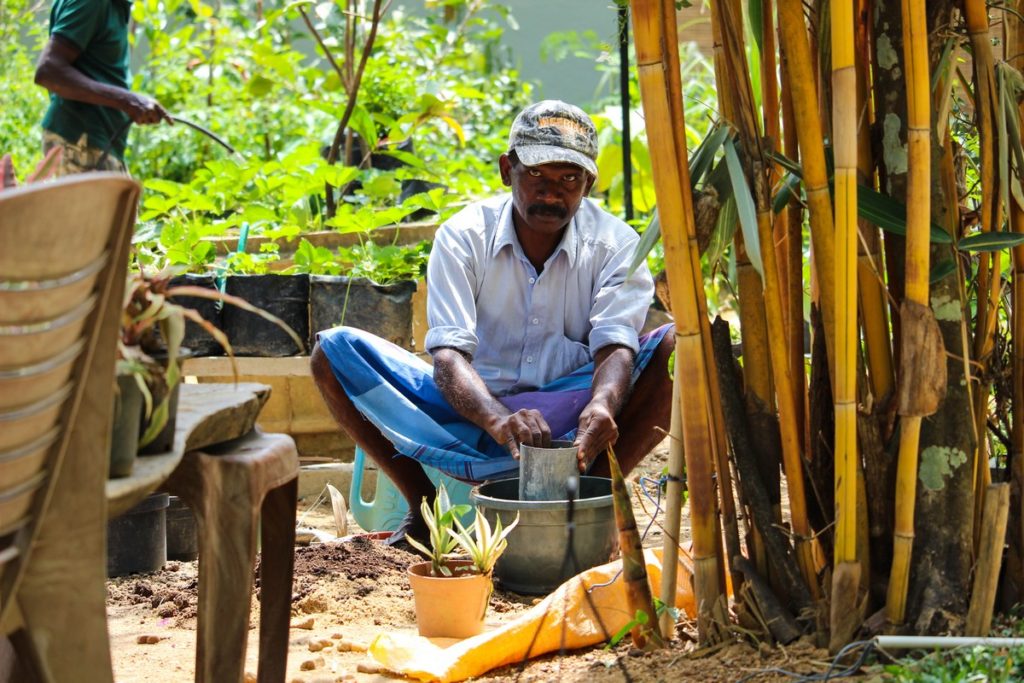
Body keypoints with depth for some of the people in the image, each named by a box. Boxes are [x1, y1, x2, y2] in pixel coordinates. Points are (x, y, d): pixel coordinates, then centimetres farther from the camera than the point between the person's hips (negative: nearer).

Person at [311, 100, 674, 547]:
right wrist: (498, 419, -43)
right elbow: (448, 354, -20)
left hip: (567, 416, 0)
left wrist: (602, 407, -45)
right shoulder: (464, 236, -8)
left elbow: (616, 345, -20)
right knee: (334, 351, -19)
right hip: (473, 406, 1)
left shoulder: (614, 243, -6)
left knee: (676, 348, -26)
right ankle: (423, 506, -16)